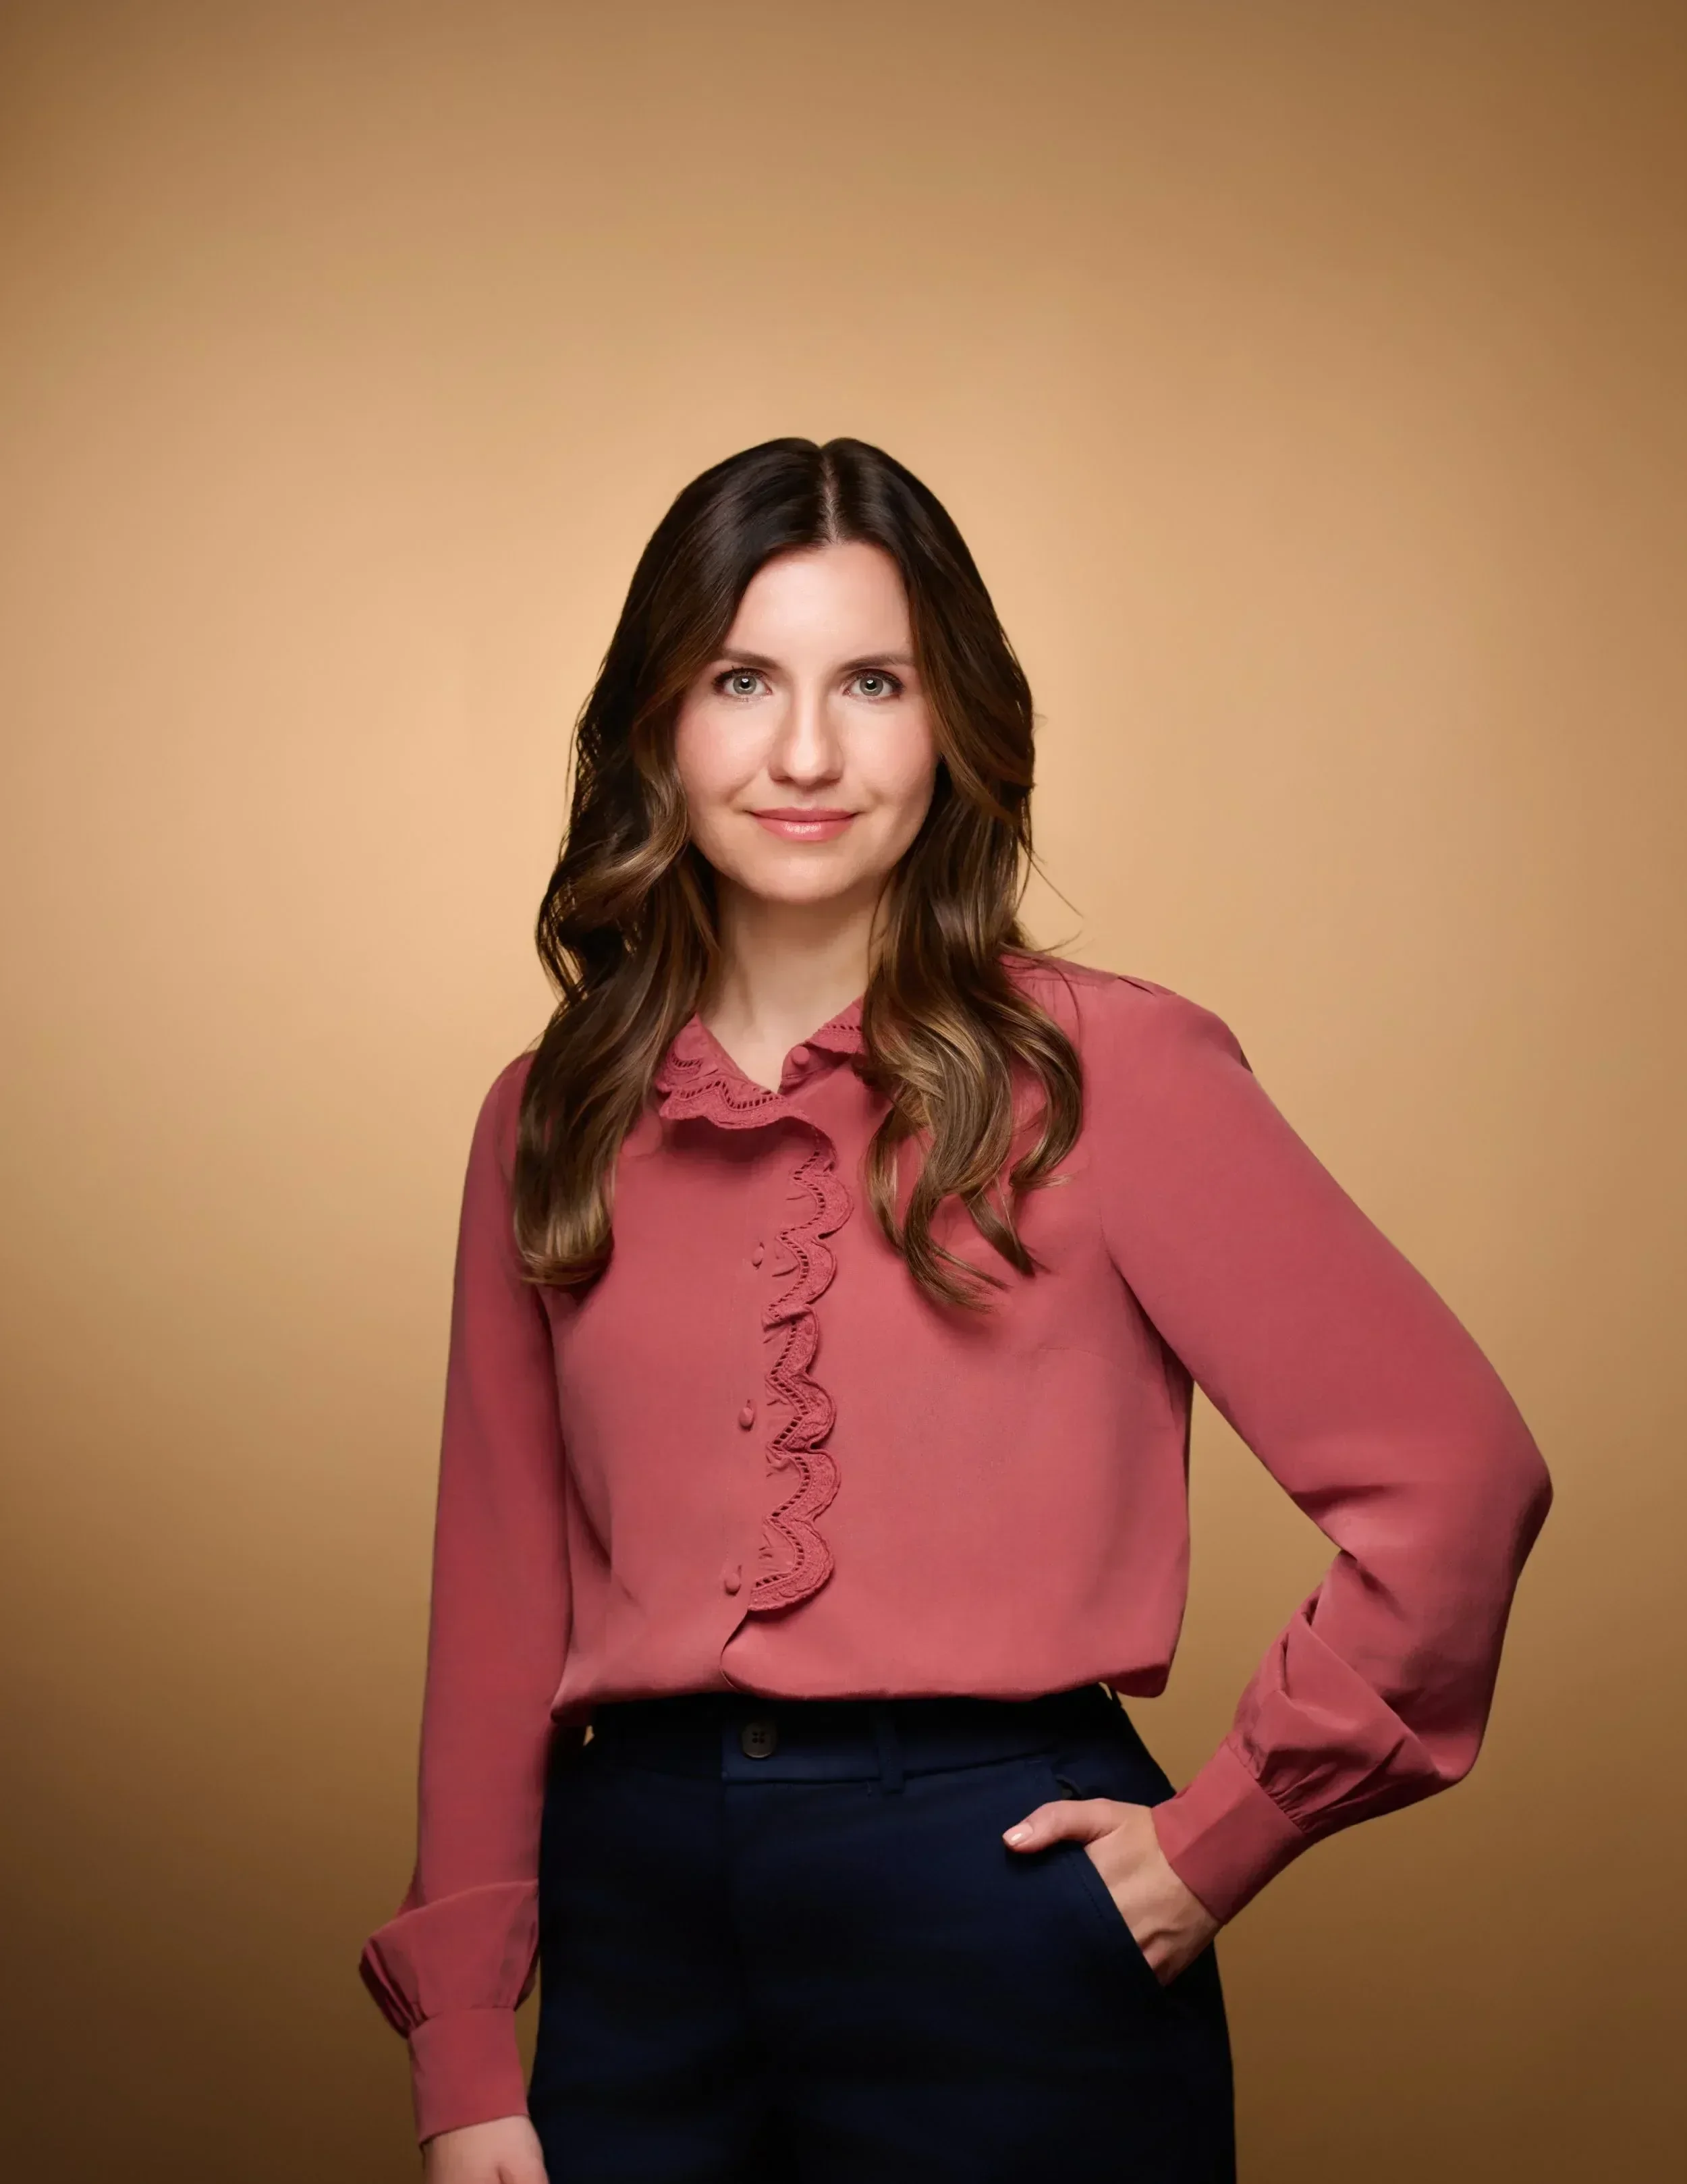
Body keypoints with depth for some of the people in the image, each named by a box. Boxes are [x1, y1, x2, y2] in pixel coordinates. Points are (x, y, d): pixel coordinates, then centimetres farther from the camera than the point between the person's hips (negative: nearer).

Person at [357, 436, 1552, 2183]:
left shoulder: (1103, 1072, -7)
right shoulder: (550, 1124, 6)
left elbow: (1453, 1471, -8)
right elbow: (499, 1602, 8)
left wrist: (1224, 1833, -6)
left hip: (1002, 1920, -3)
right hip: (639, 1926, 4)